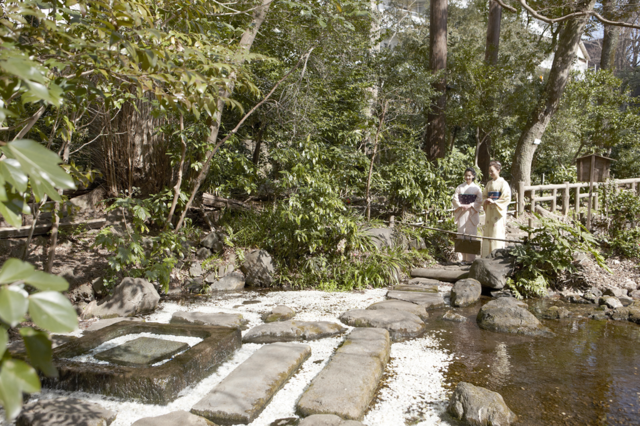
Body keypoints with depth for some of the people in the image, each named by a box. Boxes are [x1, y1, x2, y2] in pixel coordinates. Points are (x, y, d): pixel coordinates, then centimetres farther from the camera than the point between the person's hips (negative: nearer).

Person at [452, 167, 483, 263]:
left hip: (472, 214, -1)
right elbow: (455, 199, 3)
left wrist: (469, 206, -15)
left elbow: (479, 201, -1)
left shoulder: (477, 188, 6)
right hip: (461, 214, 1)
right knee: (461, 233, -2)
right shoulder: (460, 187, 10)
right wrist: (461, 206, -14)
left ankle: (471, 258, 1)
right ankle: (462, 257, 2)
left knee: (471, 234, -3)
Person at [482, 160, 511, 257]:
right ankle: (488, 255, 10)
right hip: (489, 212, 6)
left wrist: (494, 202, -17)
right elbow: (484, 195, 18)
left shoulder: (503, 183, -6)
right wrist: (486, 200, -3)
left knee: (497, 232, -7)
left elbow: (507, 199, -10)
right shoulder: (489, 183, 13)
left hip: (498, 211, -6)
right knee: (488, 233, 5)